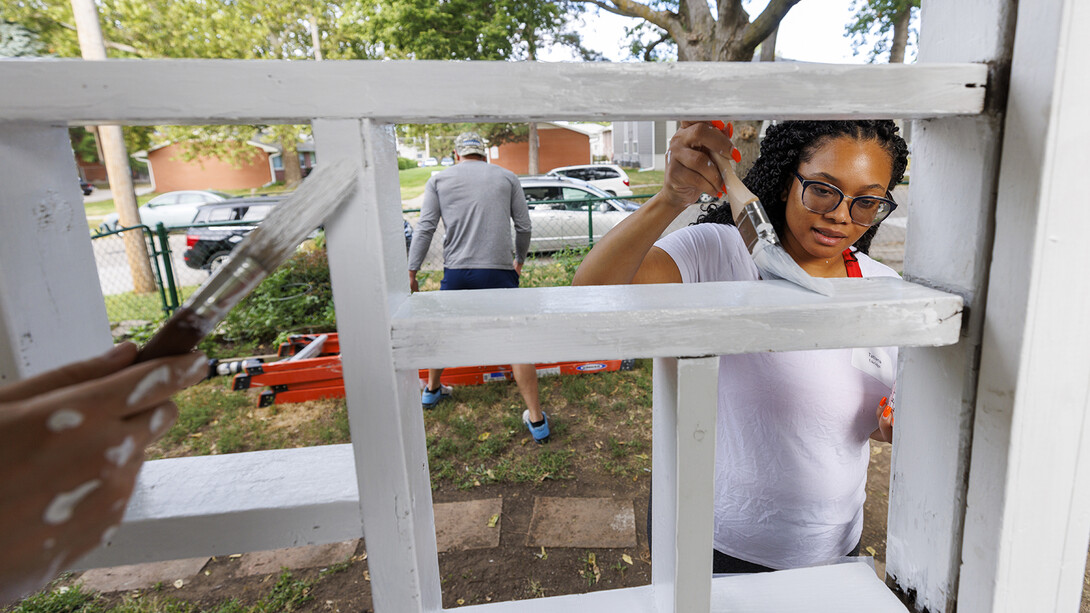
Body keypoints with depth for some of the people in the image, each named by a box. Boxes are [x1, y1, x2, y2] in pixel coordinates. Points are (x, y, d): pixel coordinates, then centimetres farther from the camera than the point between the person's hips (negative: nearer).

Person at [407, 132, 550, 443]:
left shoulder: (440, 179, 10)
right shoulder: (507, 177, 12)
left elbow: (425, 228, 3)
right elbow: (524, 227, 11)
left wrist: (411, 271, 5)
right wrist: (520, 259, 27)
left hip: (456, 272, 1)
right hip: (499, 271, -1)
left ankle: (432, 390, 43)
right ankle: (537, 420, 2)